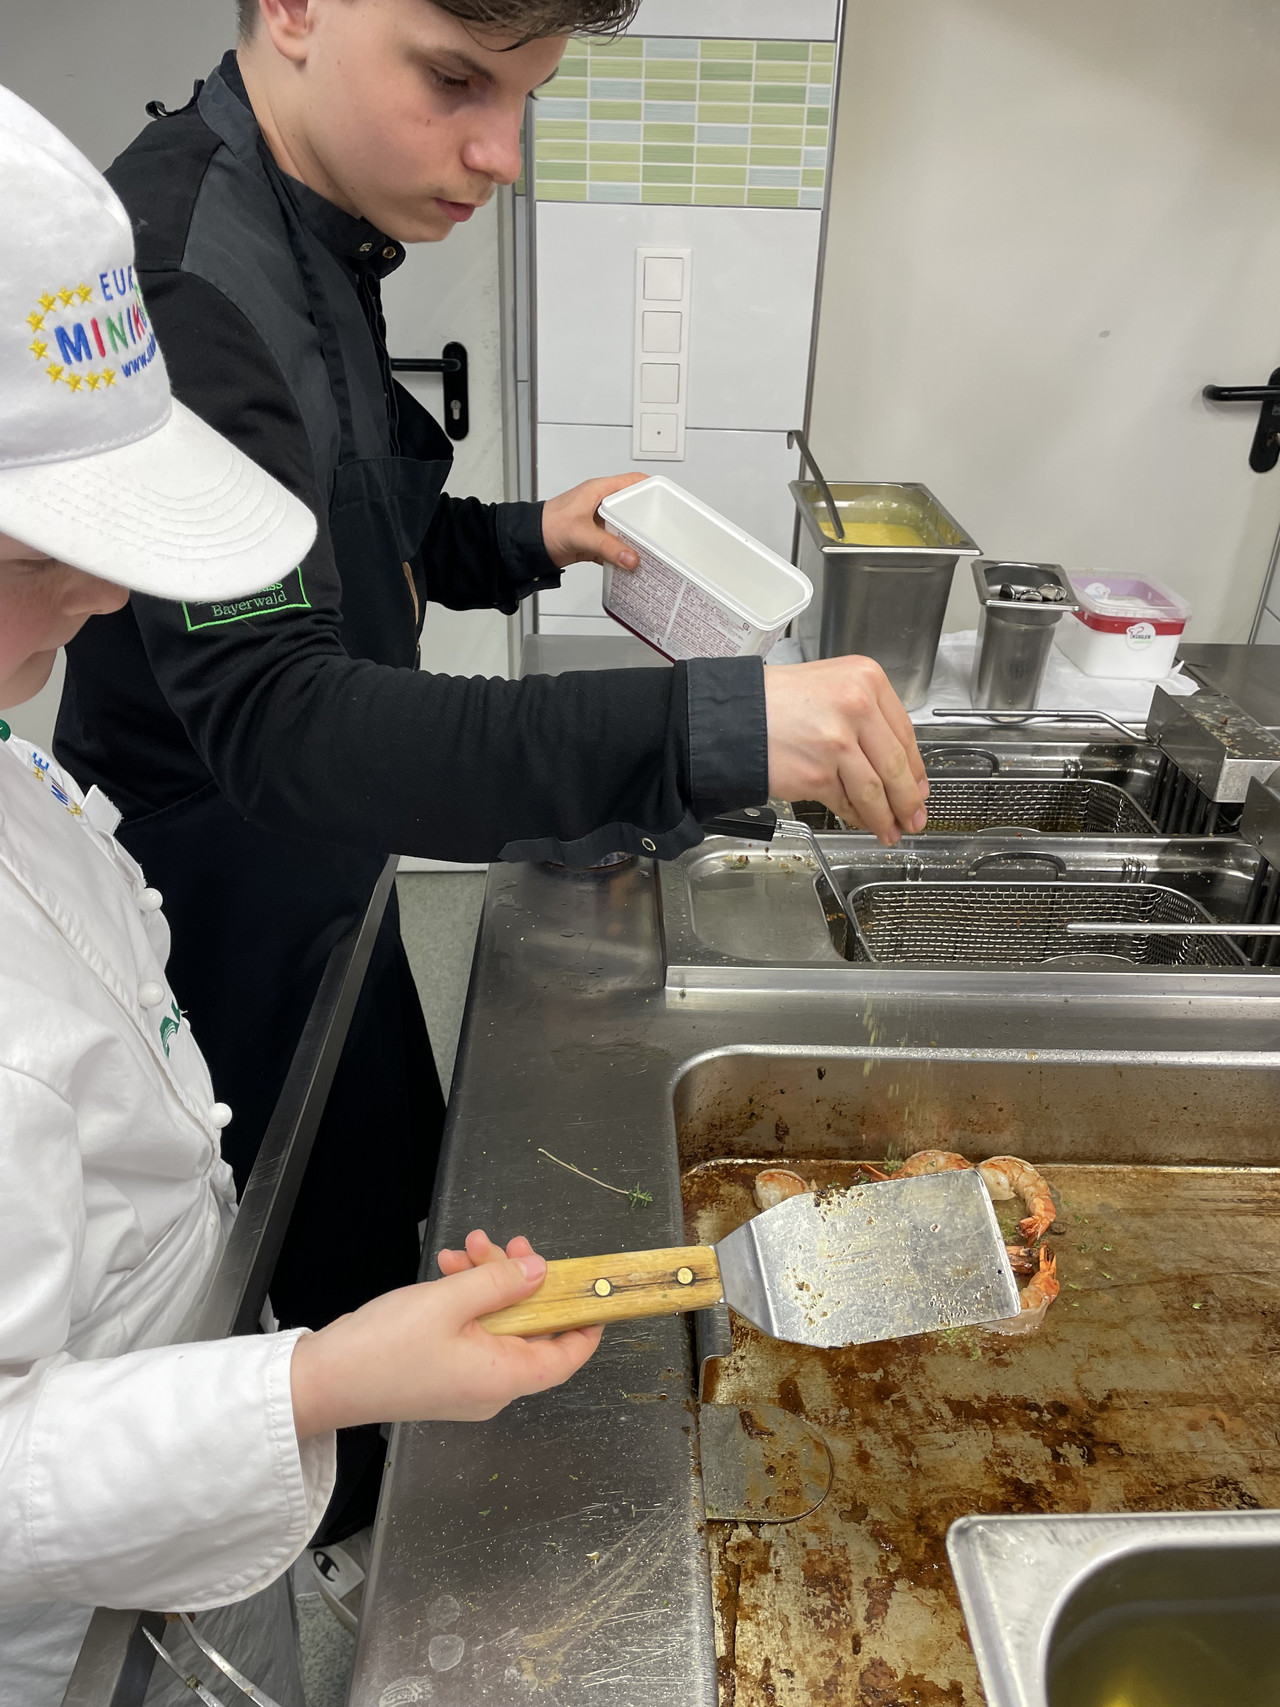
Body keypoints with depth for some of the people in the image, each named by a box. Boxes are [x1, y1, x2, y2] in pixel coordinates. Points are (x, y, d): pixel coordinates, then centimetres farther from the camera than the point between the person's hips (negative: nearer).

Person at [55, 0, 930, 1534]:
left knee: (403, 1201, 27)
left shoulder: (311, 243, 3)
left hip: (320, 878, 9)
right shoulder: (177, 271, -27)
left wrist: (527, 541, -1)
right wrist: (706, 728, -48)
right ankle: (333, 1576, 45)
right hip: (235, 932, -9)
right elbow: (275, 714, -39)